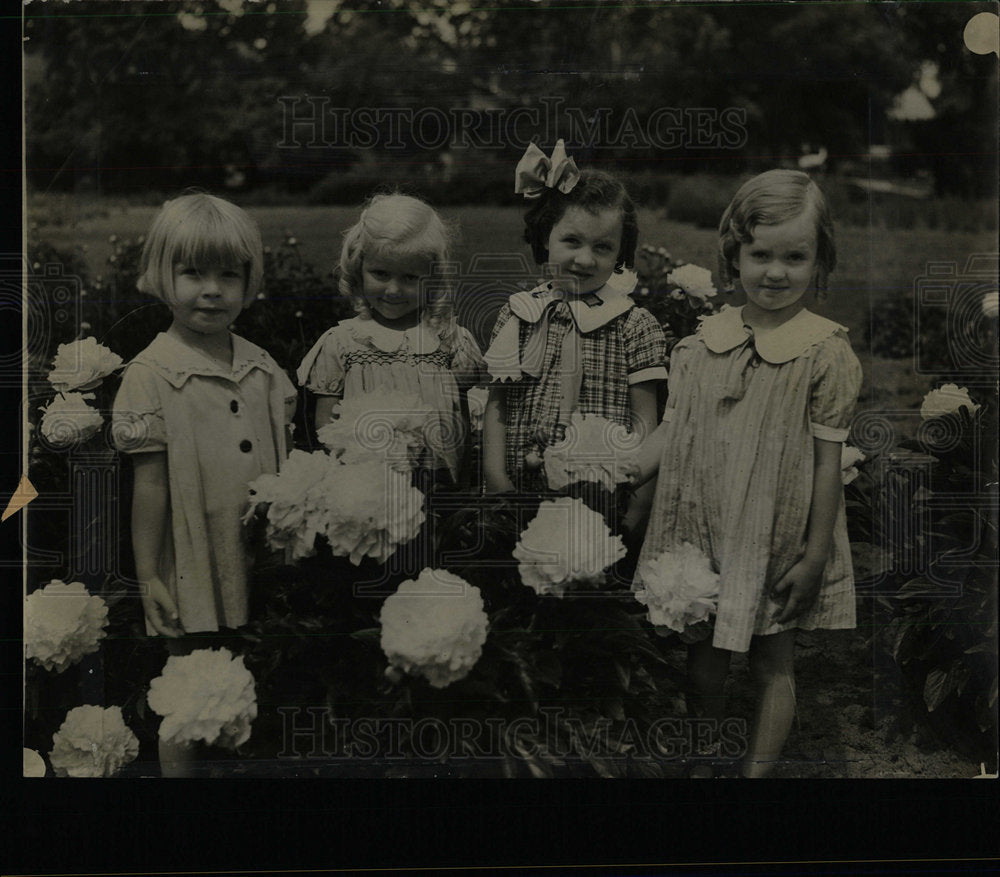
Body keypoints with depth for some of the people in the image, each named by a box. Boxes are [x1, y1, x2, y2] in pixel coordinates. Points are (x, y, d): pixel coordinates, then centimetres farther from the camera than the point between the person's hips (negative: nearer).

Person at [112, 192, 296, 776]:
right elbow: (150, 483, -10)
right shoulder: (152, 374, -10)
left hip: (264, 569, 5)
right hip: (196, 571, -5)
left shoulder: (263, 369, 6)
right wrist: (147, 577, -9)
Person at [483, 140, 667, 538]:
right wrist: (496, 479, -3)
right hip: (524, 495, 2)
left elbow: (644, 419, 0)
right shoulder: (517, 314, 6)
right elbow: (496, 403, 6)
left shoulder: (635, 326, 0)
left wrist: (638, 503, -8)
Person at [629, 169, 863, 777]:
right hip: (704, 533, 4)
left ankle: (759, 768, 27)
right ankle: (704, 765, 33)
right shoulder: (707, 342, 1)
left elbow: (828, 459, -10)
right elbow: (671, 432, 6)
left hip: (776, 542, -3)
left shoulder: (825, 352, -11)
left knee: (773, 665, 12)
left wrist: (815, 553, -10)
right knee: (703, 665, 14)